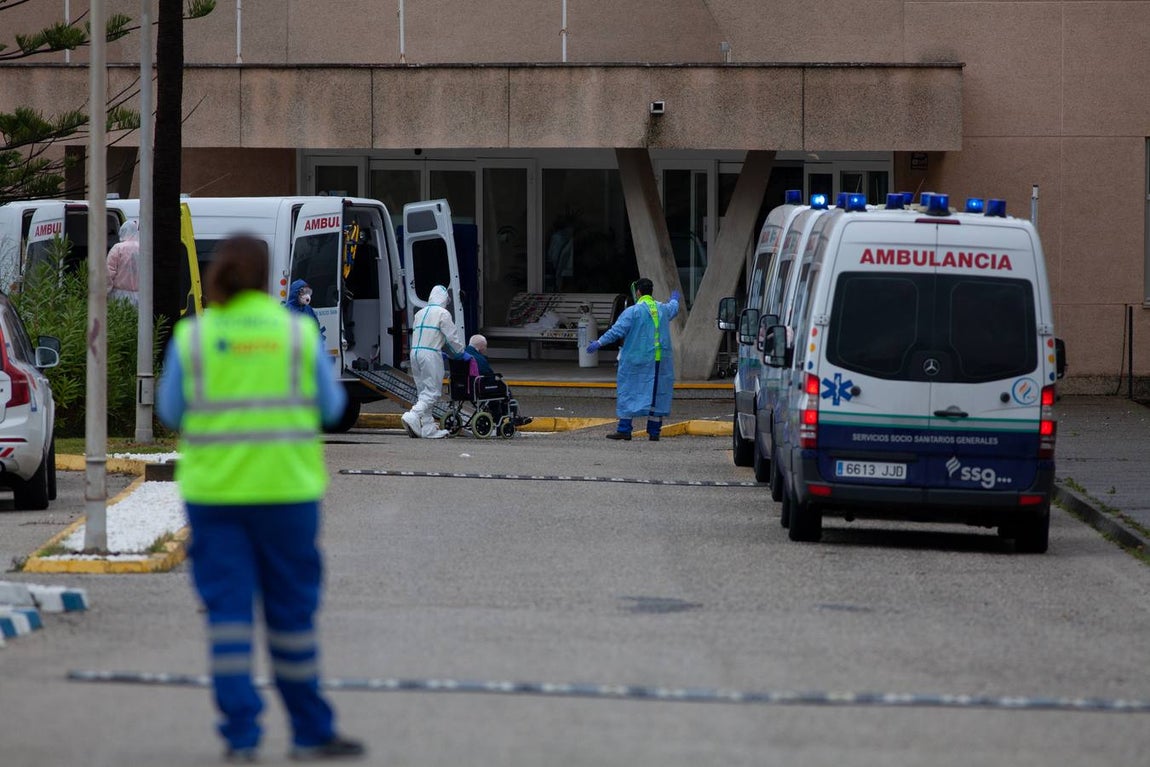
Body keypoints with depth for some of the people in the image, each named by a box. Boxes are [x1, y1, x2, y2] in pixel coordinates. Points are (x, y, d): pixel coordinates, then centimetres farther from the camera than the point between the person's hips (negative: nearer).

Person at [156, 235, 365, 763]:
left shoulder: (191, 337, -1)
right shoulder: (298, 332, -2)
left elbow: (171, 413, 3)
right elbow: (331, 408, 3)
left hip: (213, 488, 0)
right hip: (286, 489, 0)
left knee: (228, 611, 4)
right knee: (292, 611, 9)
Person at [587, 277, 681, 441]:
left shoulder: (633, 311, -10)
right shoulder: (663, 309, 10)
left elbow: (617, 330, -15)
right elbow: (673, 308, 34)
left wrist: (599, 343, -11)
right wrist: (674, 300, 58)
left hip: (637, 359, -5)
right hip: (661, 360, 5)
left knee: (629, 392, 1)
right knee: (657, 393, 8)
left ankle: (624, 429, -1)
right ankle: (654, 431, 6)